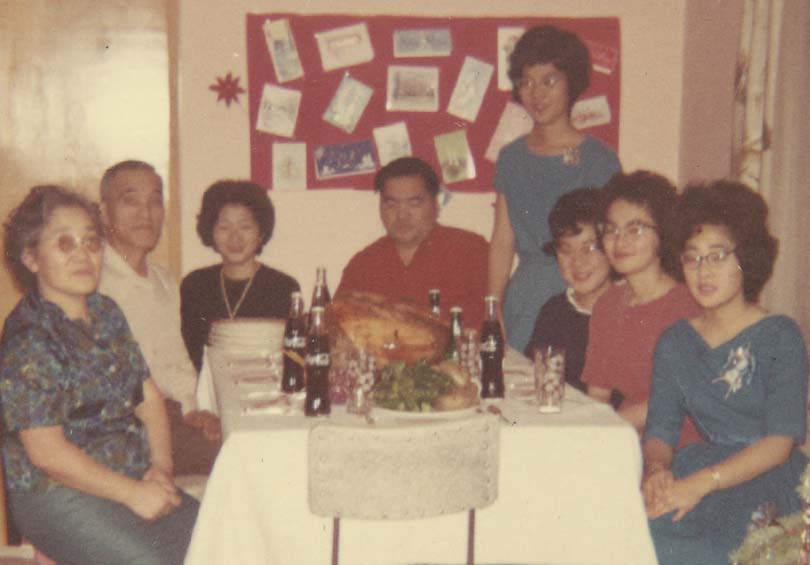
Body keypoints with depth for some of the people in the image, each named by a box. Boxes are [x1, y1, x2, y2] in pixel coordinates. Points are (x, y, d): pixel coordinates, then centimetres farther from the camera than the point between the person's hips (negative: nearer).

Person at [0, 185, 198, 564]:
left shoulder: (107, 314, 10)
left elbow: (148, 396, 13)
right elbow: (47, 453, -17)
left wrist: (161, 467, -2)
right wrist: (132, 493, -16)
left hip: (135, 480, 7)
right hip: (56, 497, -7)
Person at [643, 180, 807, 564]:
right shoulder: (675, 342, 14)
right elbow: (660, 430, 8)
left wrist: (702, 483, -25)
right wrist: (657, 471, -17)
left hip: (769, 480, -5)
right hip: (702, 471, 5)